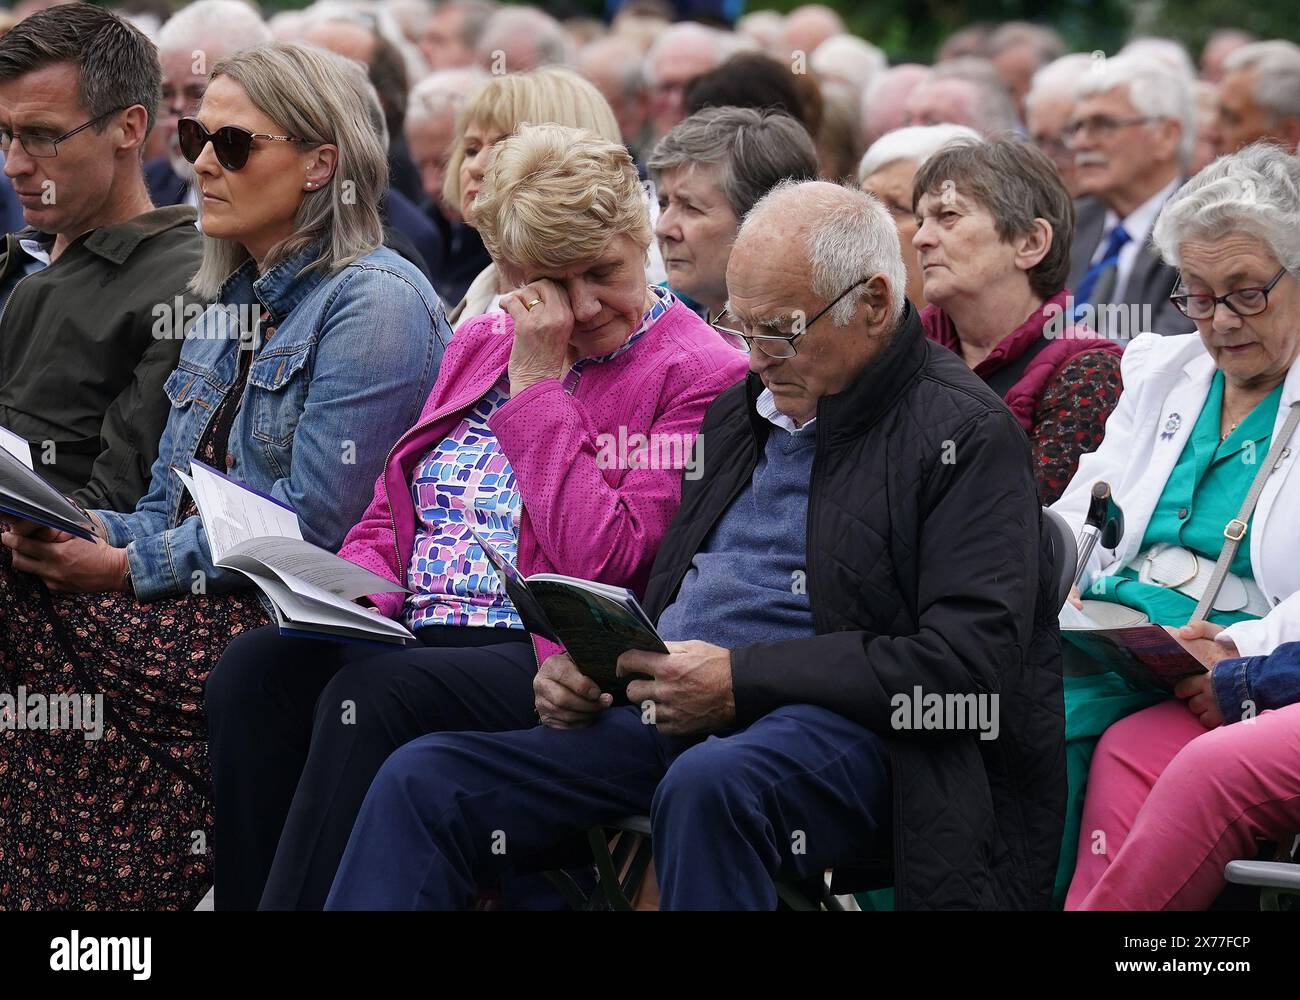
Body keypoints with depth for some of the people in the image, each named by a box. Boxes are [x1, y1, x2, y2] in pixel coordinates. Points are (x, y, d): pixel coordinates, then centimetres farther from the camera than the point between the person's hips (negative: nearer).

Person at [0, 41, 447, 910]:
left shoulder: (376, 303, -9)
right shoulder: (233, 303, 19)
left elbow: (315, 524, -16)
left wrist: (127, 567, -15)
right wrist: (86, 535, -3)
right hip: (211, 607, 8)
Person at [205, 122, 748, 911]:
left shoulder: (700, 377, -2)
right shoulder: (482, 345, 21)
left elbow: (603, 562, -14)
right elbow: (389, 519, 22)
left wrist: (536, 386, -8)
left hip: (546, 661, -6)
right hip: (411, 632, 7)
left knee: (370, 696, -33)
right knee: (256, 669, -23)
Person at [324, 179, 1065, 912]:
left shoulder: (967, 433, -3)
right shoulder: (741, 412, 22)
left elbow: (972, 658, -14)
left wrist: (742, 679, -18)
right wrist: (587, 666, 5)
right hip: (672, 716, 7)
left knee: (708, 785, -41)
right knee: (423, 779, -10)